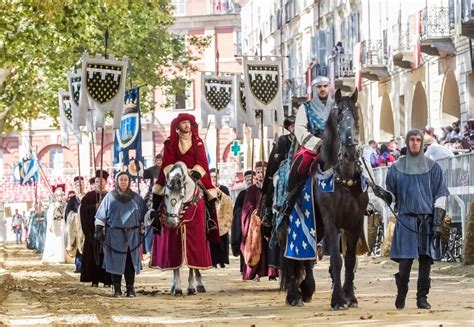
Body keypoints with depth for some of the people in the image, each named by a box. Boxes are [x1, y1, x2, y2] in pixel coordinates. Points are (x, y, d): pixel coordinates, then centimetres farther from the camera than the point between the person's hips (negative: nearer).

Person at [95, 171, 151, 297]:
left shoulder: (136, 198, 8)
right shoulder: (110, 197, 4)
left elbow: (143, 216, 12)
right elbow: (101, 216, 5)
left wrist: (142, 231, 6)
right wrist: (98, 230, -1)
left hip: (132, 235, 1)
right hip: (114, 235, -1)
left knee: (130, 262, 1)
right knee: (116, 262, -1)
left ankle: (130, 288, 8)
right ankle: (117, 289, 5)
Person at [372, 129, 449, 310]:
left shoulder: (432, 167, 7)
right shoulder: (396, 168, 8)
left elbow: (440, 196, 4)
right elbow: (392, 195, 11)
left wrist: (437, 222, -4)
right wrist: (382, 193, -12)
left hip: (427, 220, 0)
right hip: (406, 220, 0)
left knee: (425, 262, 0)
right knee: (404, 262, -7)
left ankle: (422, 298, 9)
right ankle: (401, 296, 10)